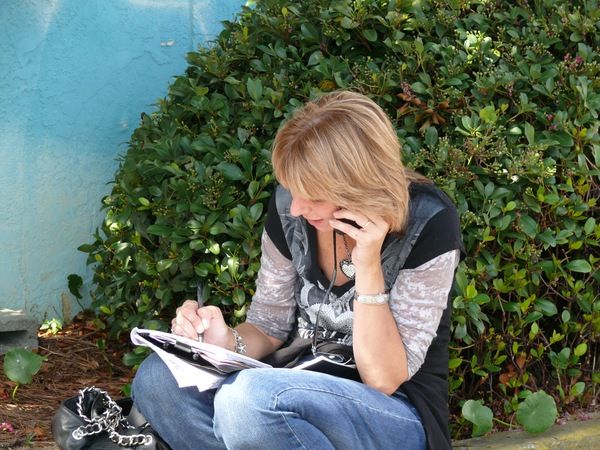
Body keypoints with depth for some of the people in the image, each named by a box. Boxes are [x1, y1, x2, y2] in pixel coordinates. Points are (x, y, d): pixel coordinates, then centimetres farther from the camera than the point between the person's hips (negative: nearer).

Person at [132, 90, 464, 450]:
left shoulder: (429, 224, -20)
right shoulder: (290, 205, -6)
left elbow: (384, 379, -18)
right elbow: (269, 326, 5)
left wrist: (367, 267, -28)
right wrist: (226, 342, -17)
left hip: (399, 414, -5)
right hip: (304, 385, 6)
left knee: (249, 397, -34)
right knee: (157, 380, -17)